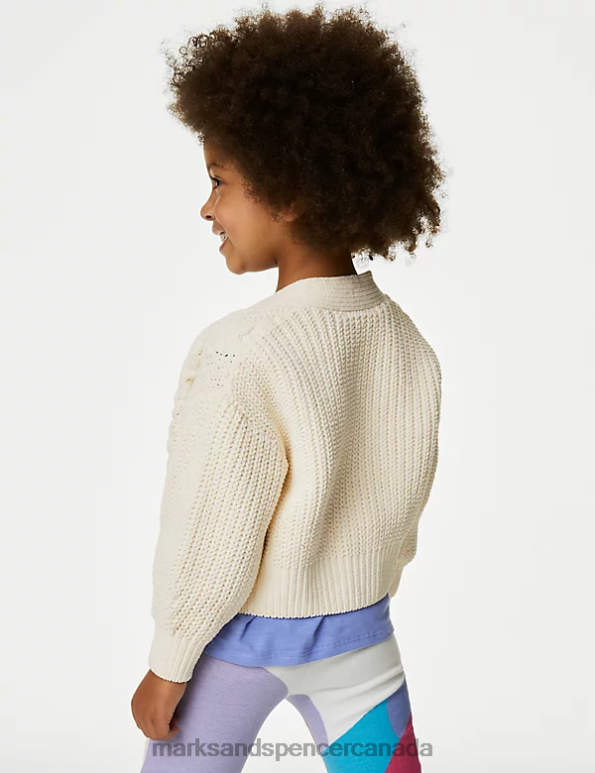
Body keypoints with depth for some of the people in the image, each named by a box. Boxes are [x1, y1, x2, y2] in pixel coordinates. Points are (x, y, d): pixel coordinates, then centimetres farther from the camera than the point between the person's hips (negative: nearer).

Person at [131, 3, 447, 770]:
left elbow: (216, 546, -21)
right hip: (359, 635, 5)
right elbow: (403, 516, 1)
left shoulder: (241, 358, -28)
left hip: (239, 637, -4)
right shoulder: (411, 347, -9)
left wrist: (167, 665, -7)